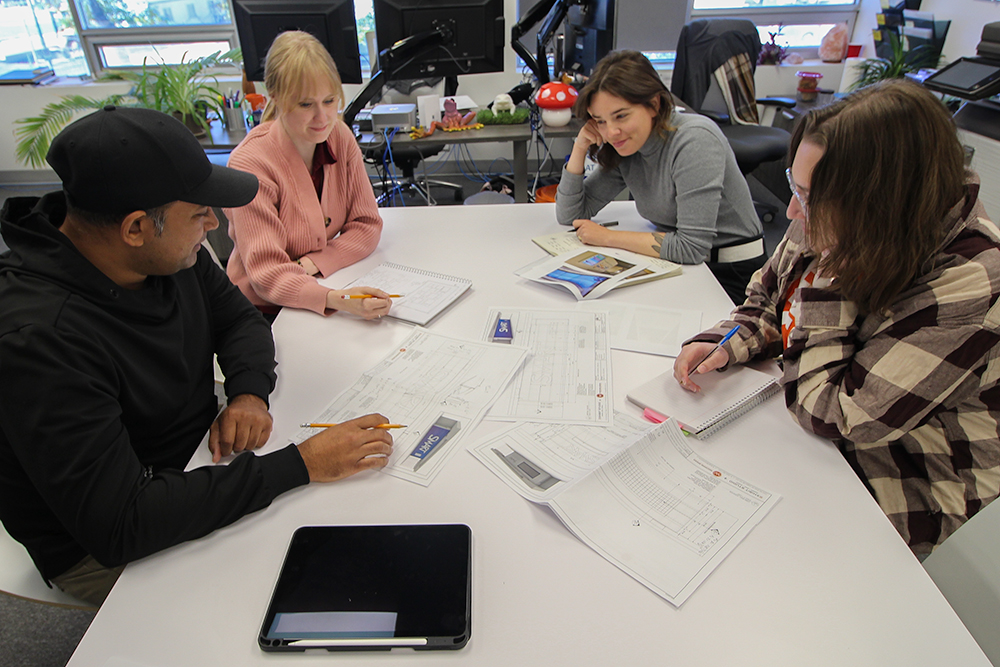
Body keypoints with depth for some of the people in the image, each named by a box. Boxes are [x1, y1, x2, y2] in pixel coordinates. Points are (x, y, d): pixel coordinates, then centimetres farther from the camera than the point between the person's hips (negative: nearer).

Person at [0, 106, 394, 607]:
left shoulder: (172, 255, -10)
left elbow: (239, 318, 7)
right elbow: (119, 526, -35)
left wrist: (250, 393, -16)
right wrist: (299, 465, -36)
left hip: (202, 459, 7)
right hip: (105, 551, -6)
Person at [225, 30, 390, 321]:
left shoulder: (339, 136, -2)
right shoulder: (250, 163, -18)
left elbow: (367, 225, -1)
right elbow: (267, 274, -23)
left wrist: (311, 264, -18)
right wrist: (336, 300, -41)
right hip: (266, 312, -5)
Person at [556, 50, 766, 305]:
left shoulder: (695, 140, -22)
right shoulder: (624, 149, -1)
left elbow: (691, 247, -26)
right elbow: (570, 216, 5)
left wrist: (608, 237, -18)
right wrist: (580, 148, -8)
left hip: (732, 275, -6)